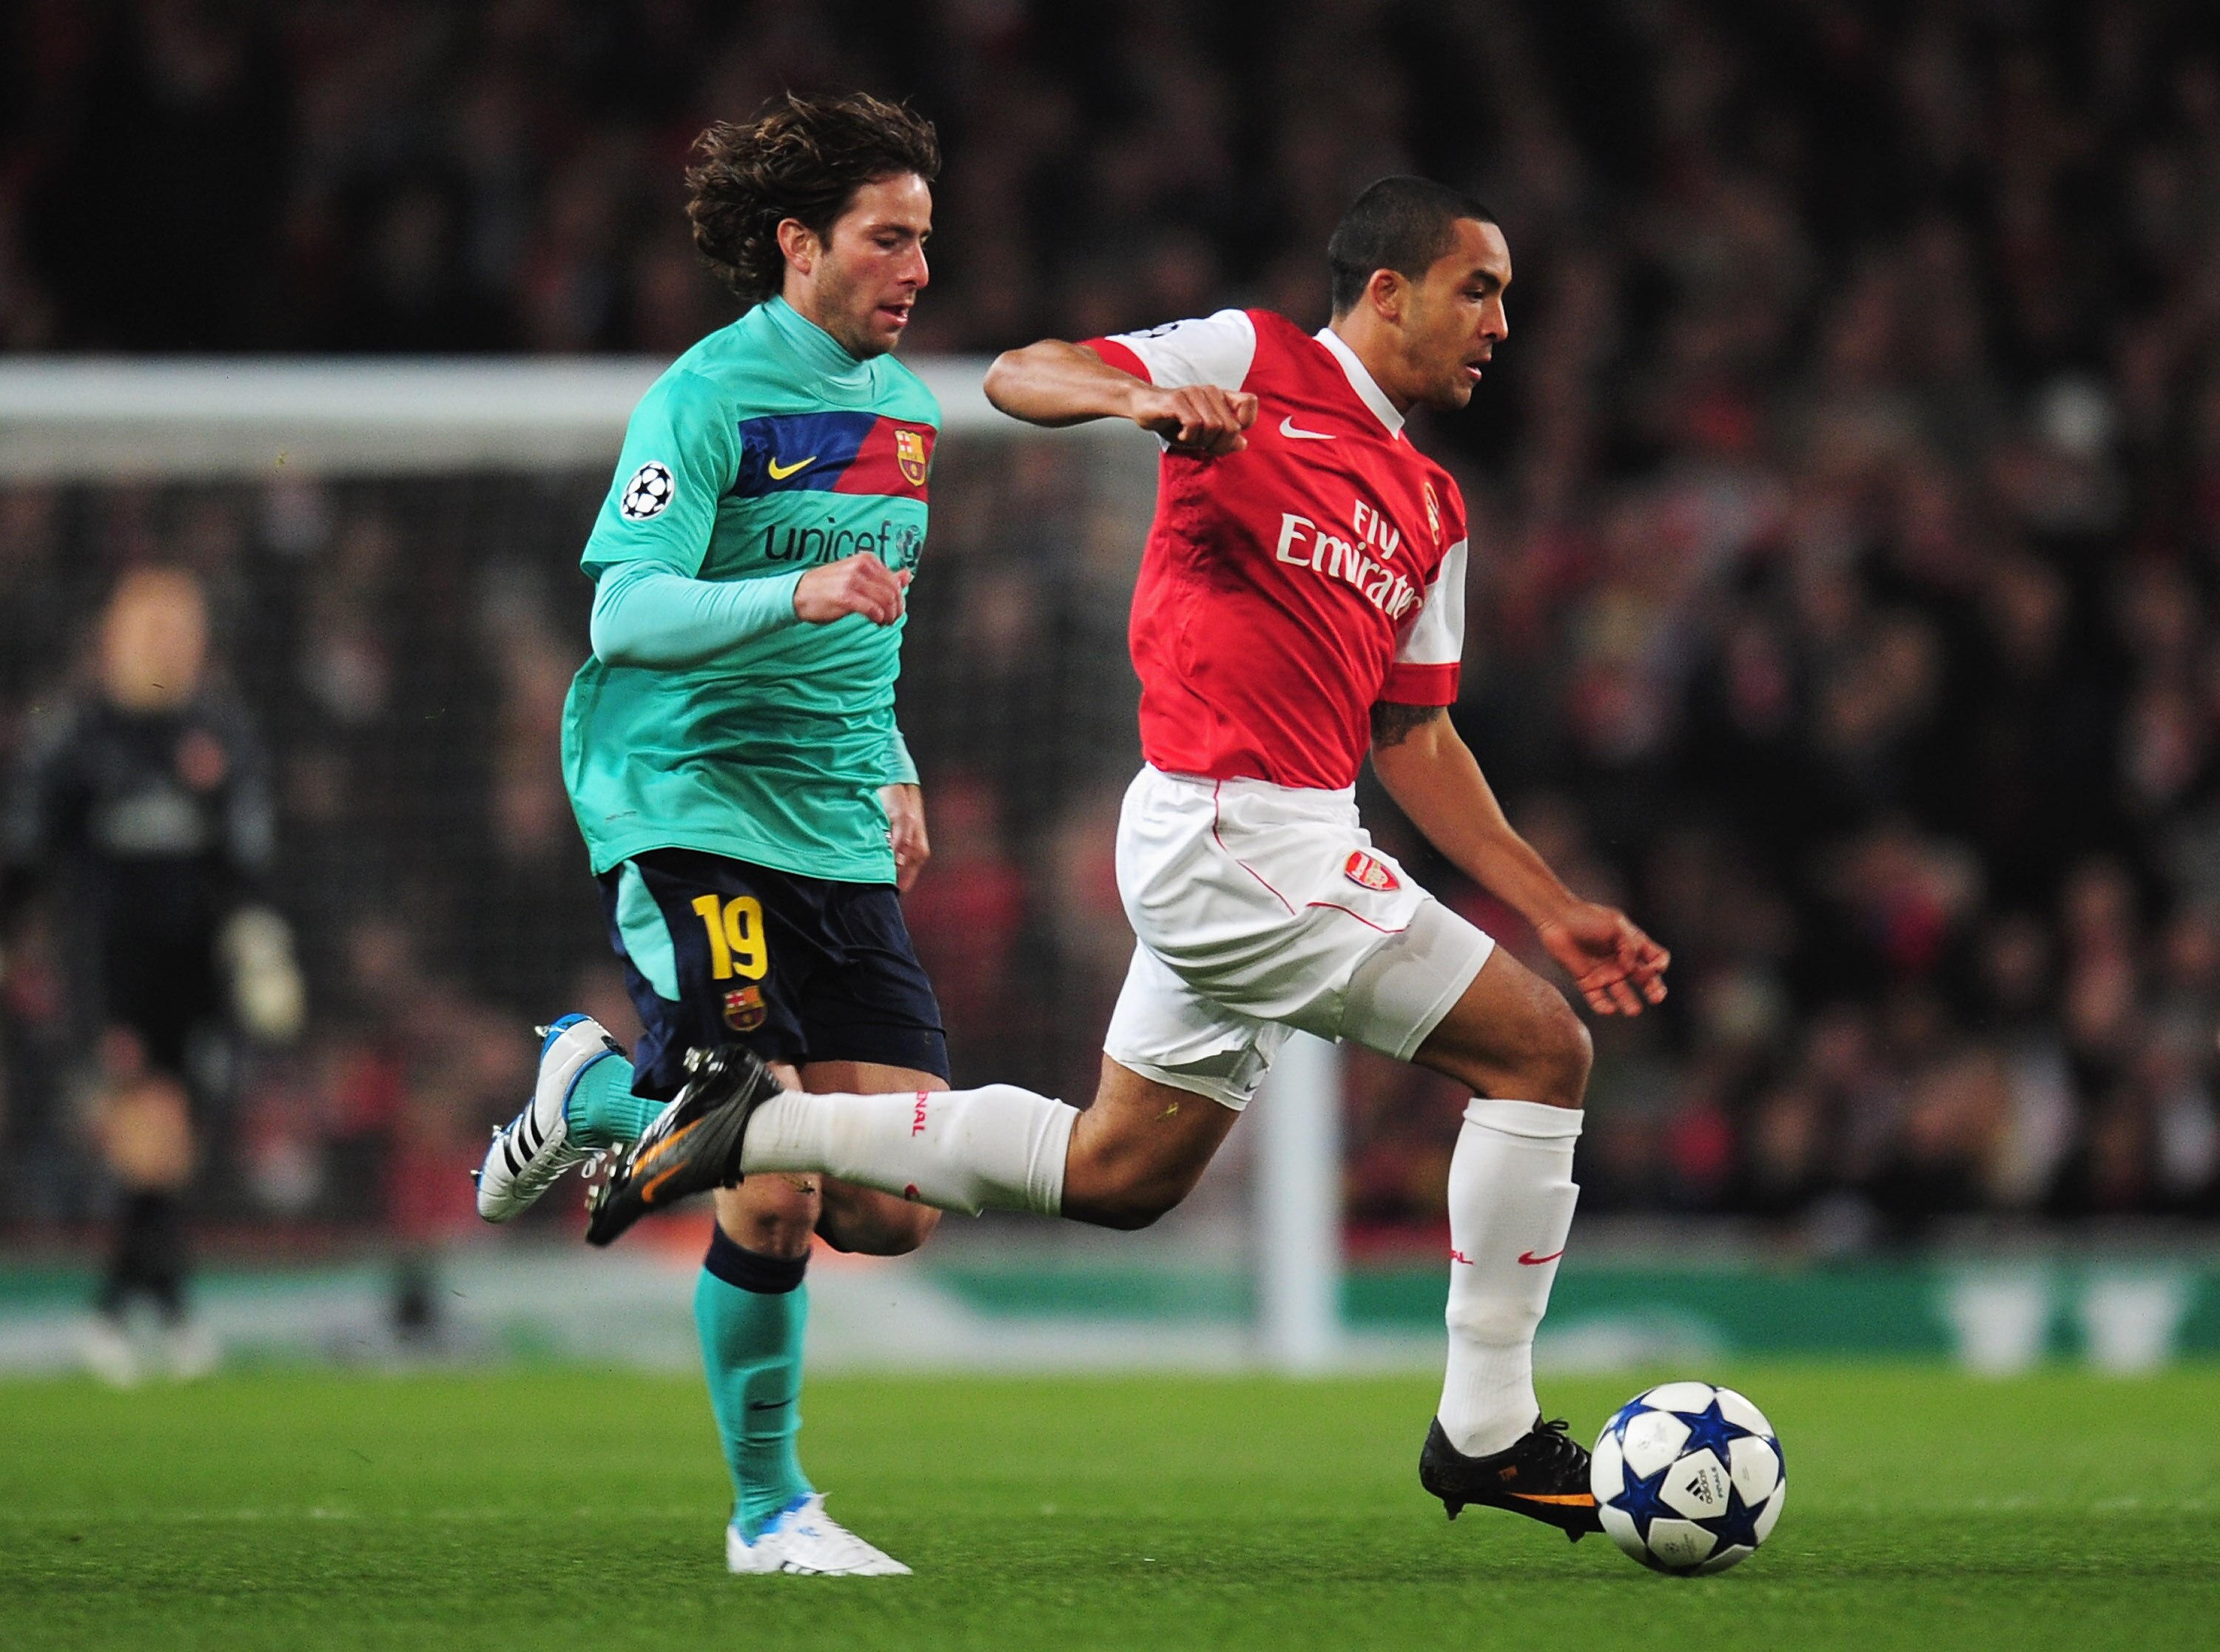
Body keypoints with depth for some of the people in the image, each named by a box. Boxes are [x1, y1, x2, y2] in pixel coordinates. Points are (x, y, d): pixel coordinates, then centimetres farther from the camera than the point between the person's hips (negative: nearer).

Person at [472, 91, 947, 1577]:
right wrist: (794, 594, -34)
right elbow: (624, 617, -19)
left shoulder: (906, 406, 16)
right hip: (690, 820, -7)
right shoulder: (706, 398, -9)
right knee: (775, 1199, -16)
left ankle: (600, 1089, 22)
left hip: (842, 840, 7)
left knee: (893, 1212, 0)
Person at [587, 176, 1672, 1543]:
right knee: (1541, 1049, -9)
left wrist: (1552, 907, 17)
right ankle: (1486, 1429, -2)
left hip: (1227, 846, 9)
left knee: (1117, 1171, 15)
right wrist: (1143, 398, -29)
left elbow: (1414, 738, 22)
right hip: (1239, 827, -9)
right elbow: (1020, 377, -8)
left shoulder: (1430, 508, 19)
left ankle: (754, 1130, 19)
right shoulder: (1255, 365, -3)